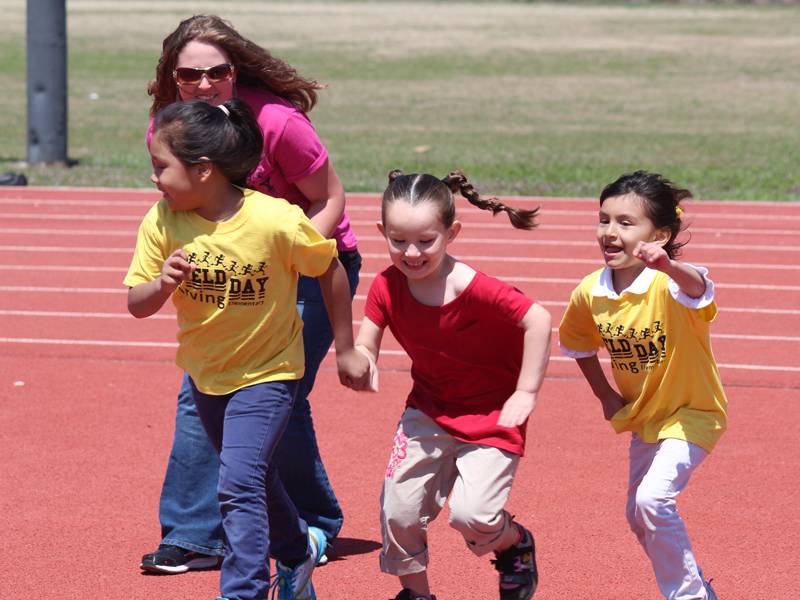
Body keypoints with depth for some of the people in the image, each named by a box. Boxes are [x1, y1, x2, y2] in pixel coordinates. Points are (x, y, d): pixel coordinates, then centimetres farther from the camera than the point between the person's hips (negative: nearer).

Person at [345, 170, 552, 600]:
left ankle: (515, 544, 18)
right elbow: (365, 347, -6)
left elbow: (538, 320, -26)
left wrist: (526, 393, -21)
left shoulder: (474, 289, -28)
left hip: (491, 415, -5)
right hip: (429, 409, 5)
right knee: (399, 507, -3)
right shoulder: (387, 287, -11)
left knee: (471, 513, -17)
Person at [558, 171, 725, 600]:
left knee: (653, 499, -24)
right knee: (638, 516, 19)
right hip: (642, 416, 8)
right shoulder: (589, 293, -12)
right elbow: (578, 343, 10)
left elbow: (698, 289, -56)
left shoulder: (669, 282, -30)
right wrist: (606, 395, 5)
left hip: (691, 412, -7)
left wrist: (667, 267, -76)